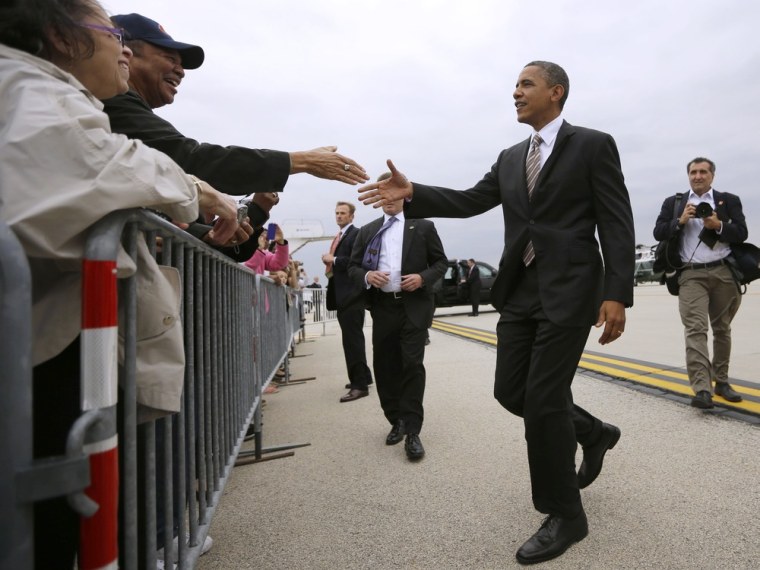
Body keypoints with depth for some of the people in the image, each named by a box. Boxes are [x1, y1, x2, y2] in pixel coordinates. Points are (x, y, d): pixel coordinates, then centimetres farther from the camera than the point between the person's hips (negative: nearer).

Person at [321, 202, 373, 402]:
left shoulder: (357, 233, -8)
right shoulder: (340, 236, 20)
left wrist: (334, 260, -16)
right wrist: (329, 263, 4)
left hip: (351, 294, -10)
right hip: (342, 294, 10)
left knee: (352, 339, -10)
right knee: (352, 338, 16)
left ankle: (360, 384, -6)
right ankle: (363, 377, 27)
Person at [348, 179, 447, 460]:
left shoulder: (423, 226, 6)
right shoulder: (367, 231, 13)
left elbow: (440, 261, 7)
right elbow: (353, 267, 12)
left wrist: (423, 277, -13)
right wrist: (367, 276, -10)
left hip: (414, 305, -3)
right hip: (382, 307, 3)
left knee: (412, 365, -8)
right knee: (385, 367, 8)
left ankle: (412, 431, -1)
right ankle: (396, 421, 25)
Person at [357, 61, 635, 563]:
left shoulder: (593, 145, 0)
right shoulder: (510, 159, 17)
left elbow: (617, 224, -6)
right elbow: (470, 202, 8)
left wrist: (617, 294, -15)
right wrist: (412, 193, -6)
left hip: (568, 291, -6)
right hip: (519, 291, 6)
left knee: (543, 399, -6)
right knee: (512, 392, 8)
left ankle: (565, 516, 15)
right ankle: (592, 432, 36)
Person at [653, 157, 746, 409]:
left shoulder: (729, 200, 11)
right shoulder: (673, 202, 11)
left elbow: (741, 233, 3)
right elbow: (658, 233, 3)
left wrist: (719, 225, -14)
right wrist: (680, 221, -11)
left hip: (724, 272, 2)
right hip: (691, 275, -2)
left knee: (722, 329, 10)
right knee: (695, 329, -13)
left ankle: (721, 381, 22)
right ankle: (702, 390, -18)